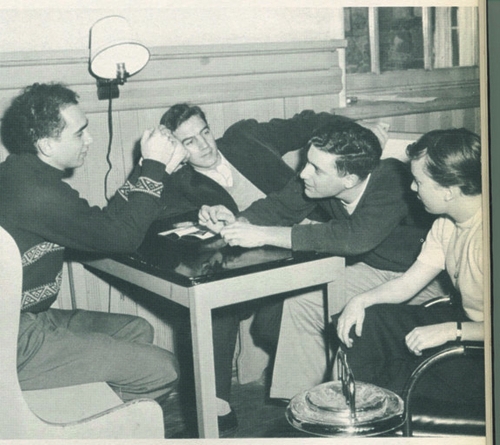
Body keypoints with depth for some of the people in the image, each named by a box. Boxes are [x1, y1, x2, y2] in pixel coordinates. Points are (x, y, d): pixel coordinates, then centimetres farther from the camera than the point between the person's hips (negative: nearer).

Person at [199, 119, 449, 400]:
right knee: (300, 300, -9)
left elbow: (355, 237, -46)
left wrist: (265, 235, -45)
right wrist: (237, 222, -24)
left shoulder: (392, 180, -33)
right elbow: (280, 205, -1)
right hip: (371, 270, 6)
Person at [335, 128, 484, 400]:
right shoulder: (446, 223, 3)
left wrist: (451, 331, -27)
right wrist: (361, 300, -9)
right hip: (462, 319, 9)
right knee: (363, 323, -3)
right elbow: (408, 284, 7)